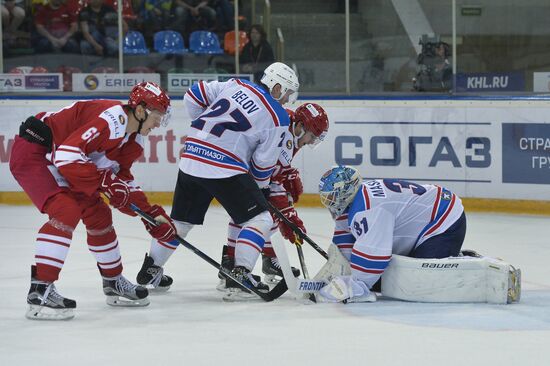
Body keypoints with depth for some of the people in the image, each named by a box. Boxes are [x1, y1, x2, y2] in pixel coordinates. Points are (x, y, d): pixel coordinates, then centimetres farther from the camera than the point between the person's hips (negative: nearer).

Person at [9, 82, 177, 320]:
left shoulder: (134, 138, 4)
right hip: (32, 151, -10)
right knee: (66, 211, -25)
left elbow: (122, 178, 13)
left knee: (98, 215, 12)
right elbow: (67, 155, -33)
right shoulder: (112, 119, -27)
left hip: (56, 163, 10)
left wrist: (150, 213, 5)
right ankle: (40, 291, -25)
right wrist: (105, 181, -28)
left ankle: (113, 282, 29)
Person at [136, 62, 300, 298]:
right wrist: (261, 186, 19)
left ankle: (150, 269, 29)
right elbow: (263, 162, 0)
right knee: (260, 218, 3)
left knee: (182, 218, 22)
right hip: (224, 168, -6)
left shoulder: (236, 85, 11)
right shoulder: (278, 119, -2)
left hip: (191, 159, 6)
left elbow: (194, 95, 14)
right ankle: (240, 274, -11)